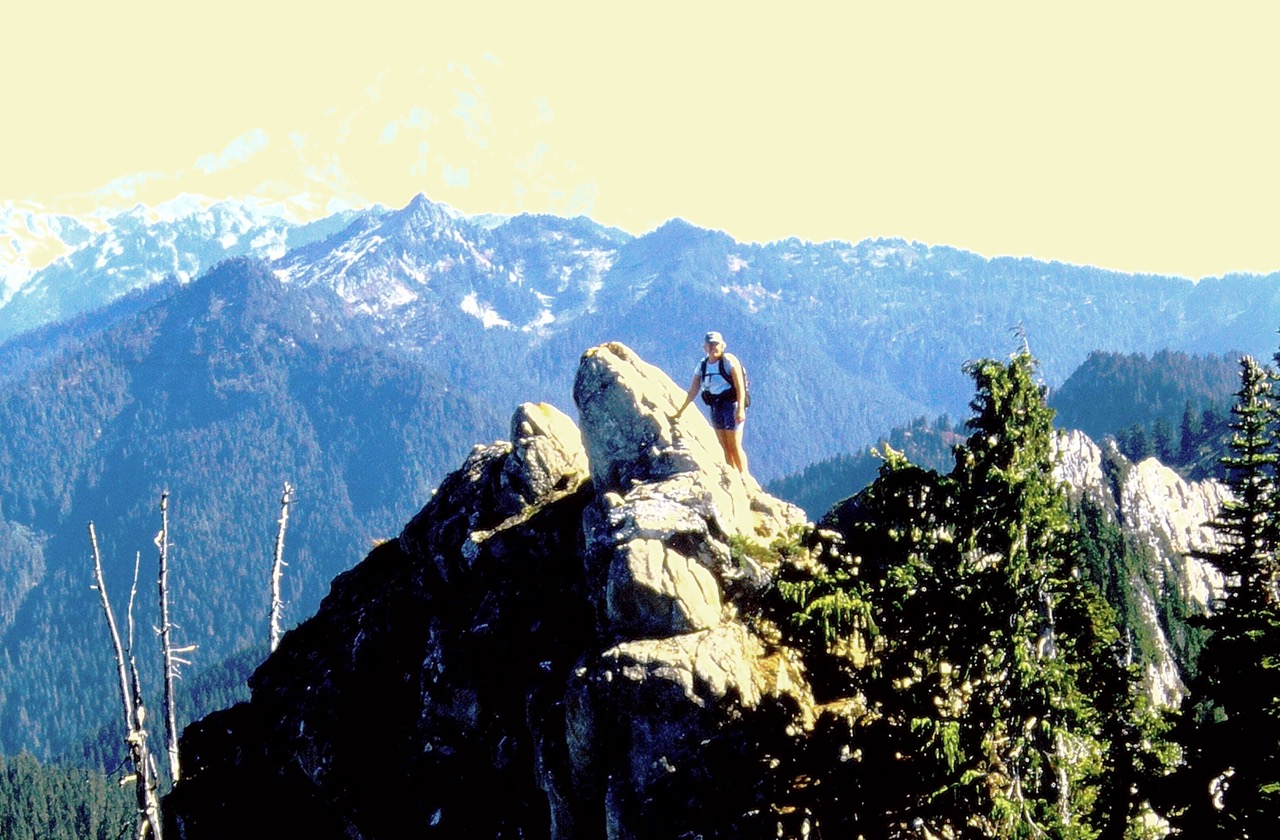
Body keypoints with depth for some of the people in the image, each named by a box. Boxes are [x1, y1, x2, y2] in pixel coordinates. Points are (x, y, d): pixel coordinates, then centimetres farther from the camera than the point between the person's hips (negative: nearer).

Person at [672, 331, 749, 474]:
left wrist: (740, 408, -24)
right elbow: (693, 391, 13)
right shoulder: (702, 365, 9)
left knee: (735, 446, -7)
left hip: (732, 403, -6)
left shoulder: (729, 360, -9)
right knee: (725, 447, 5)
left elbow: (740, 385, -14)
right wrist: (680, 412, 13)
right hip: (715, 407, 6)